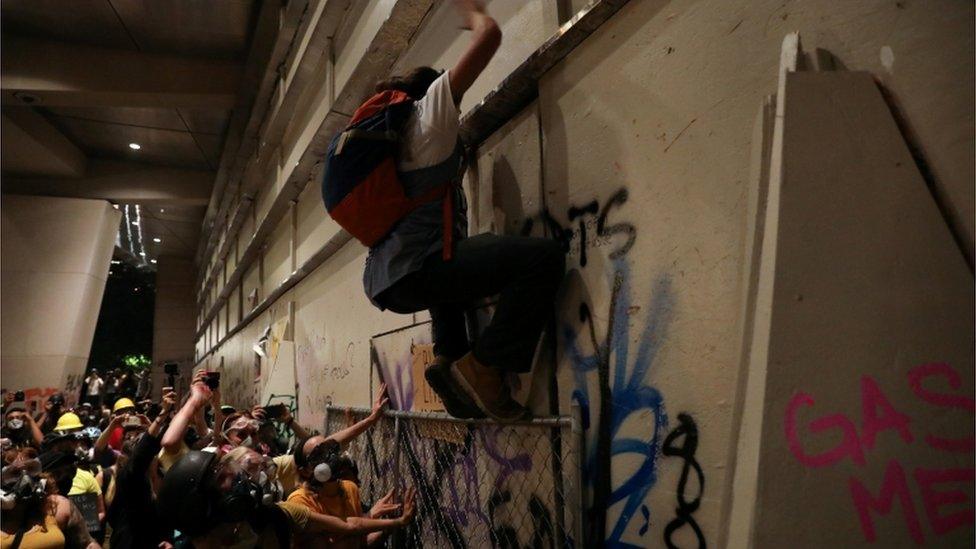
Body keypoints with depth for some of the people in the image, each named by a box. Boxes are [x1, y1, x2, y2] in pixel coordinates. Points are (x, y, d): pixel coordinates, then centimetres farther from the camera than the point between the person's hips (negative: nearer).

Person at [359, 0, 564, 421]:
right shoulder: (431, 105, 8)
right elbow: (490, 35, 3)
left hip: (385, 281, 9)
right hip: (414, 267, -9)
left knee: (448, 268, 41)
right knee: (545, 256, -17)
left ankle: (448, 358, 21)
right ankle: (482, 365, -13)